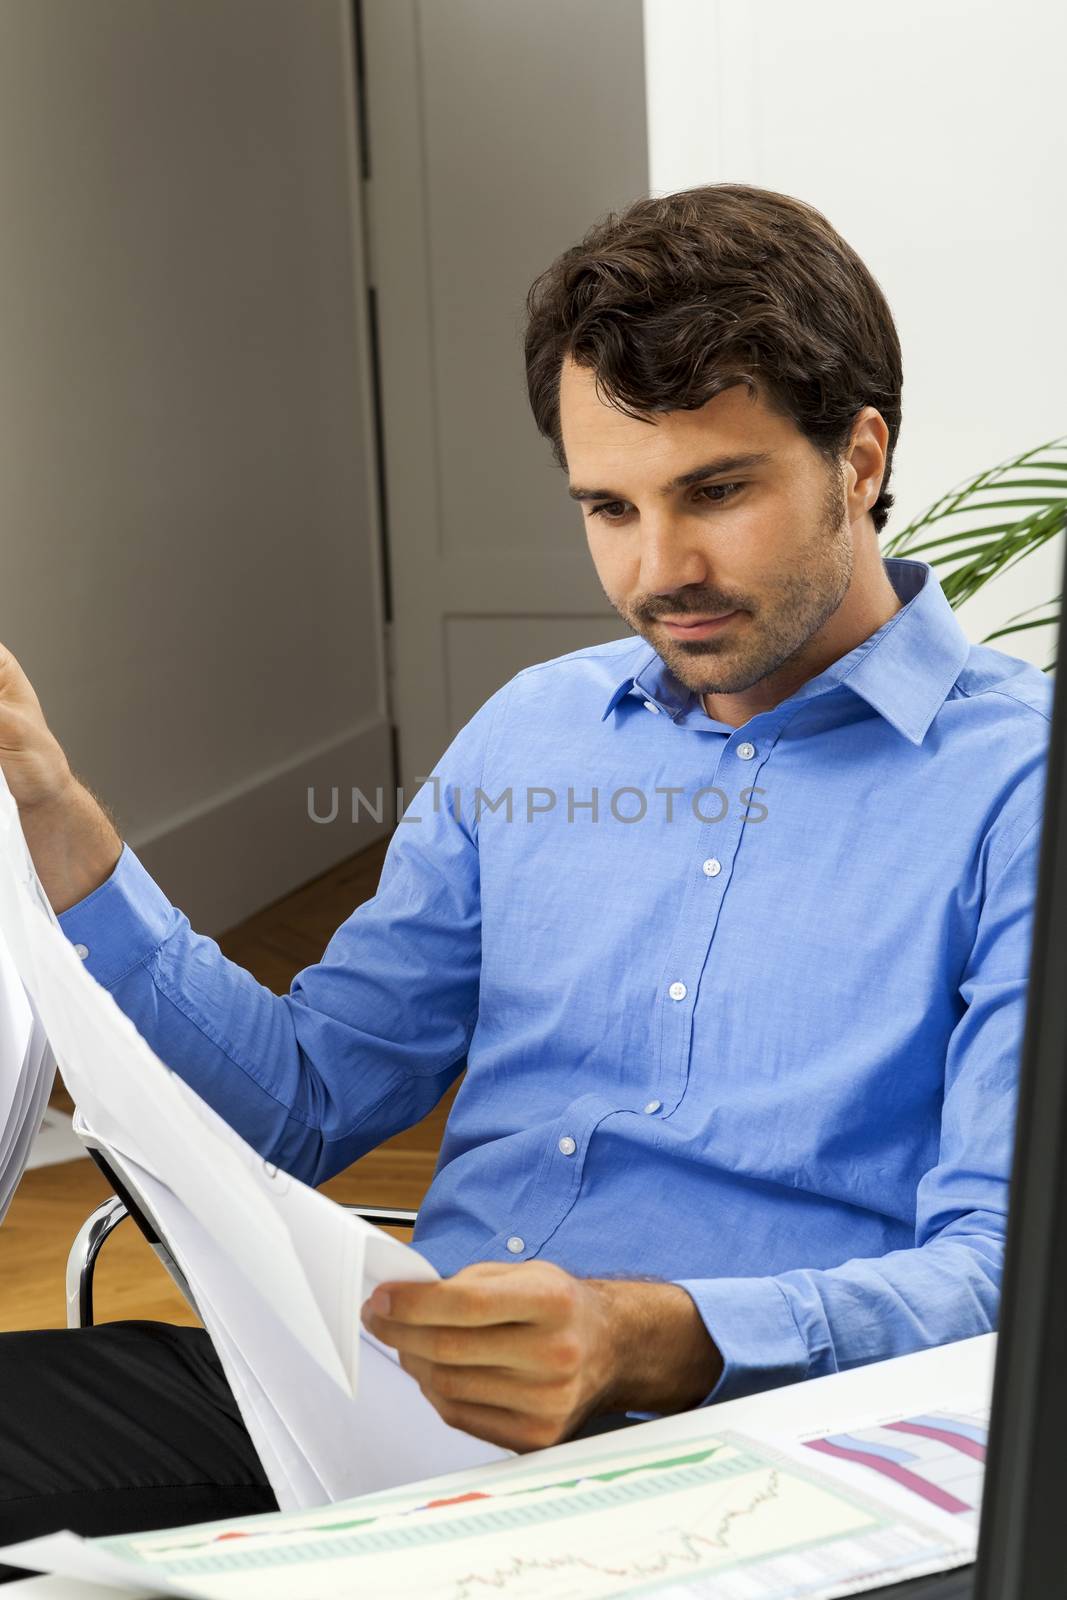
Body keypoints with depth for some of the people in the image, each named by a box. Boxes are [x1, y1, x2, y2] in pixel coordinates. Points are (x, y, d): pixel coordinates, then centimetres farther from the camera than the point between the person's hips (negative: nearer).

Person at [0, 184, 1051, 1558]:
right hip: (402, 1389, 6)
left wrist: (649, 1341, -29)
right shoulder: (534, 727, 16)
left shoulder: (1015, 784, -3)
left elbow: (1004, 1281, -10)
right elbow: (302, 1102, 15)